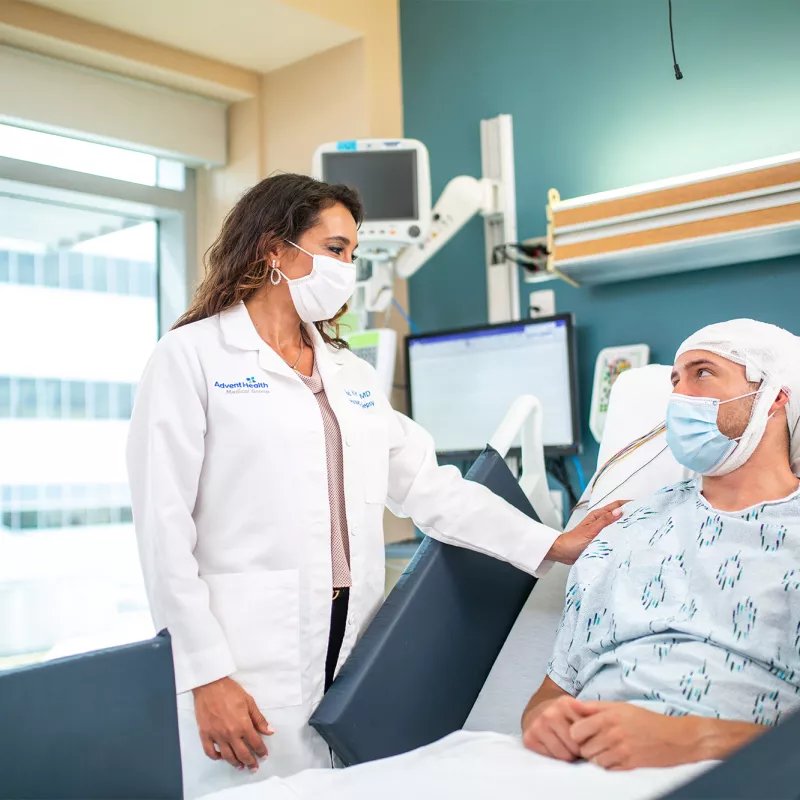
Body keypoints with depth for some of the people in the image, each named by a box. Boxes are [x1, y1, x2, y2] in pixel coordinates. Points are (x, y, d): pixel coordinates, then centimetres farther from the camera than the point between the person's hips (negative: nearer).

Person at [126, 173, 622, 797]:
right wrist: (206, 674, -13)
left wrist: (552, 546, 7)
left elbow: (429, 485, 14)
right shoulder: (192, 356, -2)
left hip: (354, 651, 6)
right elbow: (165, 525, -8)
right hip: (253, 666, -5)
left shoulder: (352, 374, 16)